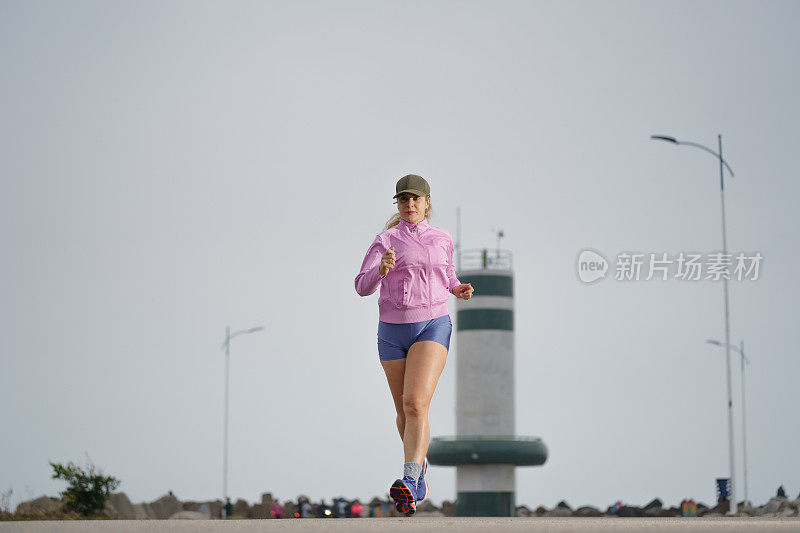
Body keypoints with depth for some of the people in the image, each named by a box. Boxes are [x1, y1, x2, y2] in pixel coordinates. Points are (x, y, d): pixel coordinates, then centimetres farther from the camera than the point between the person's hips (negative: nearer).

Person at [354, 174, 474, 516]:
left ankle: (409, 484, -35)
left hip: (432, 327, -2)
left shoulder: (442, 240, 9)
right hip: (392, 330, 2)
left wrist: (460, 290, 5)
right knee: (405, 412, 14)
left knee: (416, 403, -23)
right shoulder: (385, 241, 3)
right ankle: (420, 463, 44)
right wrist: (381, 270, -30)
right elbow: (363, 286, -8)